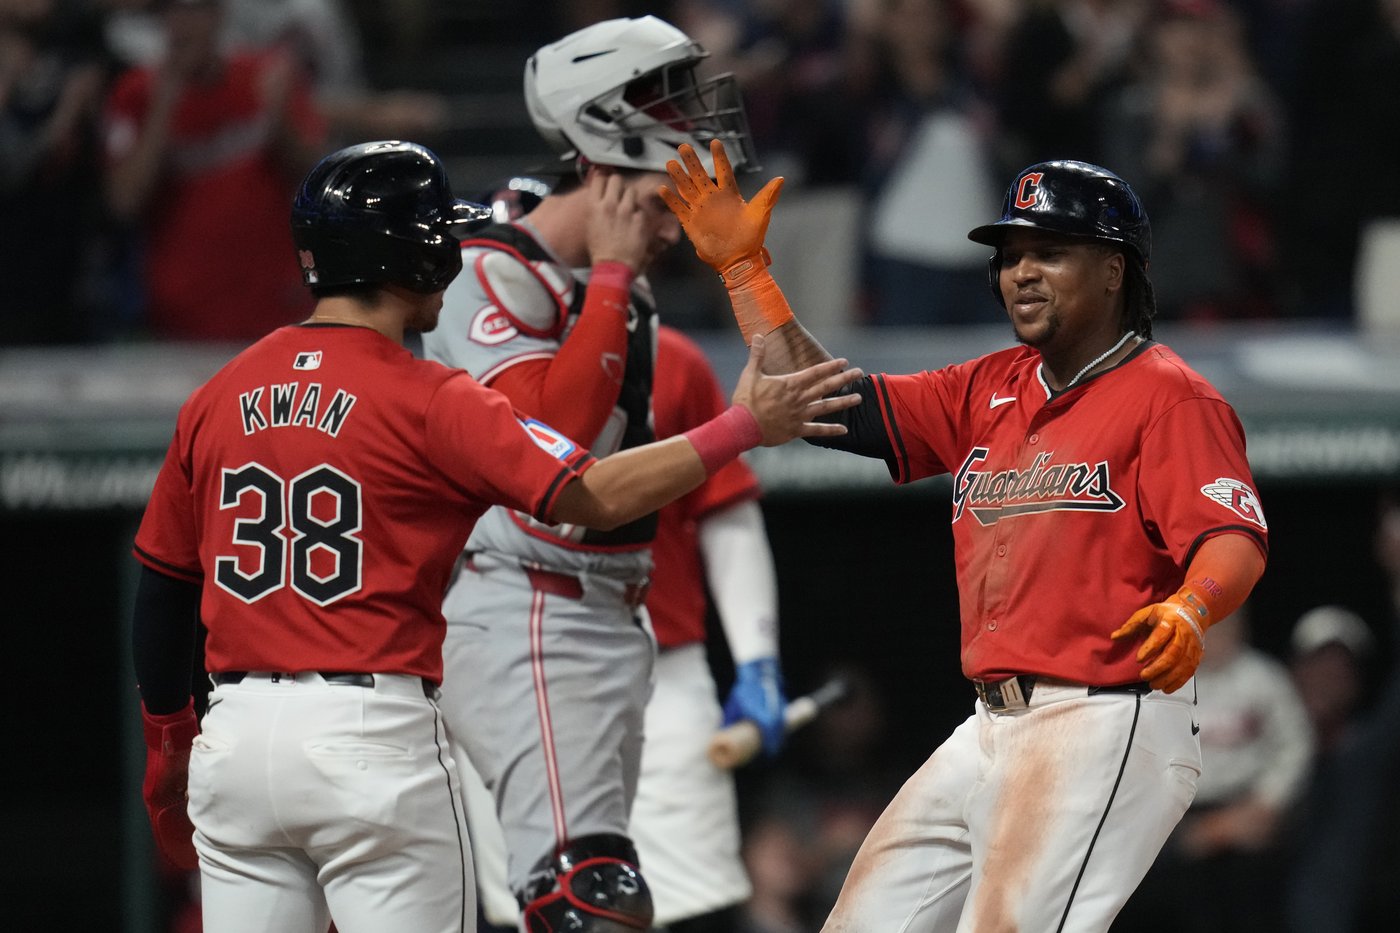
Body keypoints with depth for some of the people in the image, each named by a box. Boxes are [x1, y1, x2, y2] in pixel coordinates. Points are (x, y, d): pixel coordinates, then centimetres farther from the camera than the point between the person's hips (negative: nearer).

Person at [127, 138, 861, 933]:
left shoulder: (216, 398, 10)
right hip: (372, 737, -5)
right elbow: (594, 496, -16)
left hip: (234, 735, 5)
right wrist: (741, 428, -8)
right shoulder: (427, 400, -8)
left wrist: (168, 747, 26)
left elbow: (161, 590, 15)